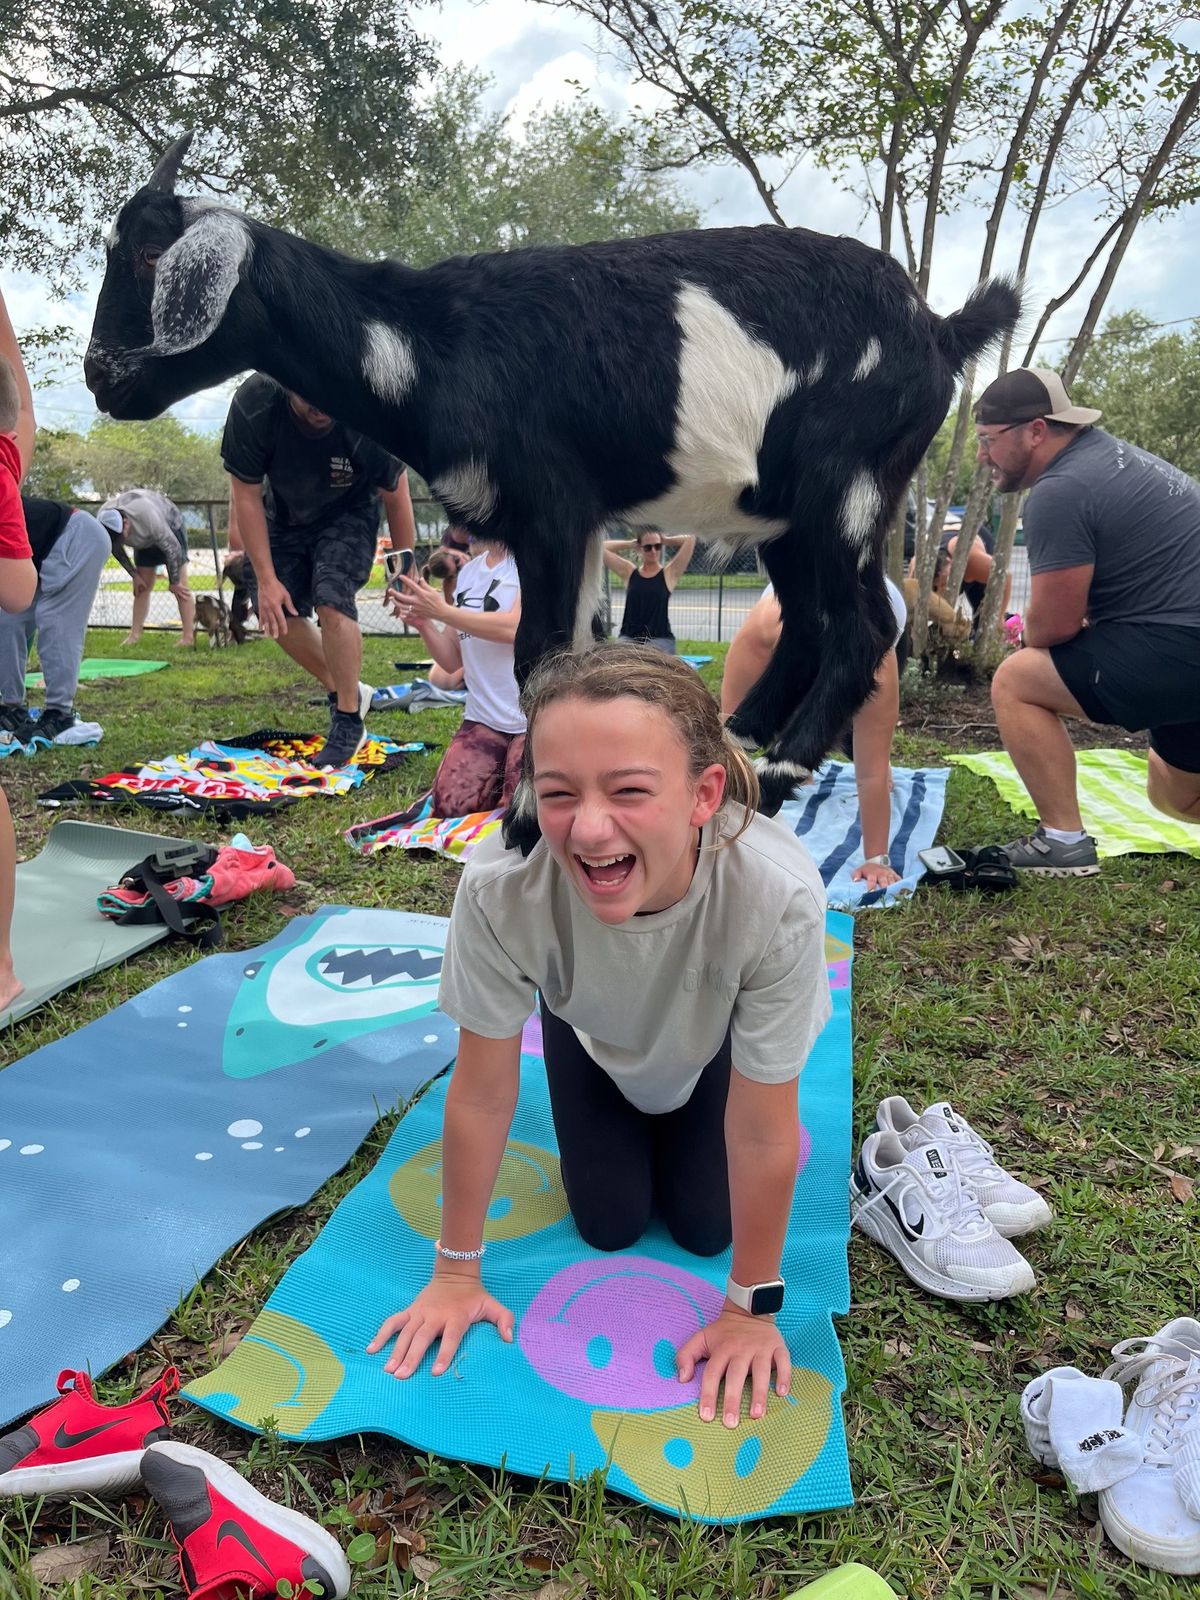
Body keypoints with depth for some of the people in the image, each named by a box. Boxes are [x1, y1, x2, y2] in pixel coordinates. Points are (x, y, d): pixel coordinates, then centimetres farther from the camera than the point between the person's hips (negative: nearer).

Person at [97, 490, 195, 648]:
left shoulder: (148, 517, -41)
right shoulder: (103, 518, -25)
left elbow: (172, 548, -28)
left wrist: (174, 582, -17)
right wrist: (134, 574, -1)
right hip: (145, 539, 5)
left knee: (180, 588, -12)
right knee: (142, 587, 2)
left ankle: (189, 638, -15)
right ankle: (134, 635, 3)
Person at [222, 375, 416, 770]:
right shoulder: (253, 404, -31)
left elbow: (395, 498, -18)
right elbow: (246, 497, -21)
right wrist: (266, 579, -23)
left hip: (348, 515, -3)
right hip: (284, 513, 3)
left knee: (331, 598, -24)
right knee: (275, 610, -2)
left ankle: (348, 722, -10)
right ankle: (347, 693, 19)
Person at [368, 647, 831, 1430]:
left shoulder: (778, 896, -45)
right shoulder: (500, 887, -42)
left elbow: (762, 1136, -29)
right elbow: (482, 1097, -24)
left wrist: (750, 1309, -15)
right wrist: (457, 1272, -11)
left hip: (714, 1045, 0)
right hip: (592, 1037, 1)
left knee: (705, 1227, 6)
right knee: (610, 1225, 8)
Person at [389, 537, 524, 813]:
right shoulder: (467, 573, 13)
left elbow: (515, 627, -22)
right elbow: (454, 661, 14)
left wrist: (442, 611, -16)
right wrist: (423, 624, -4)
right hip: (484, 718, 6)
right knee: (450, 806, -12)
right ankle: (502, 773, 16)